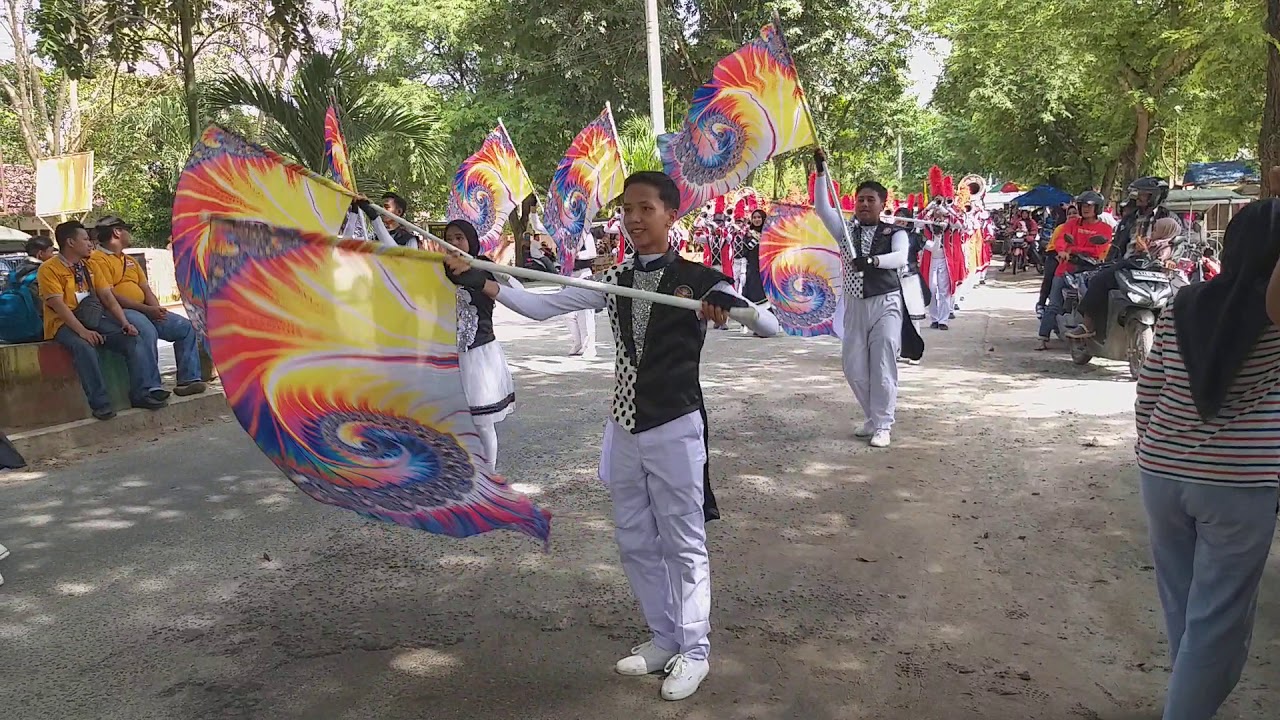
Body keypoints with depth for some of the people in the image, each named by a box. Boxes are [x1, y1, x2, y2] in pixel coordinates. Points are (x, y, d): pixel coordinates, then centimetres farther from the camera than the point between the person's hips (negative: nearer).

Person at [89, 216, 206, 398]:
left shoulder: (130, 260, 25)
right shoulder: (97, 259, -4)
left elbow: (146, 289, 17)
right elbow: (107, 296, -16)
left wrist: (157, 309, -6)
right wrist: (146, 309, -20)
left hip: (145, 311, 9)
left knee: (186, 327, -5)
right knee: (147, 331, -37)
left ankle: (188, 379, -11)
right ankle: (152, 387, -34)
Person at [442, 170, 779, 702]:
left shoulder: (698, 279, -10)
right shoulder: (614, 280, 5)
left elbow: (771, 326, -17)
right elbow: (541, 307, 2)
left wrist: (730, 309, -37)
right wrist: (477, 280, -6)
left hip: (674, 428, -6)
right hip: (624, 428, 6)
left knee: (683, 543, 5)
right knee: (635, 542, 15)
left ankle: (694, 650, 21)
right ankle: (664, 638, 31)